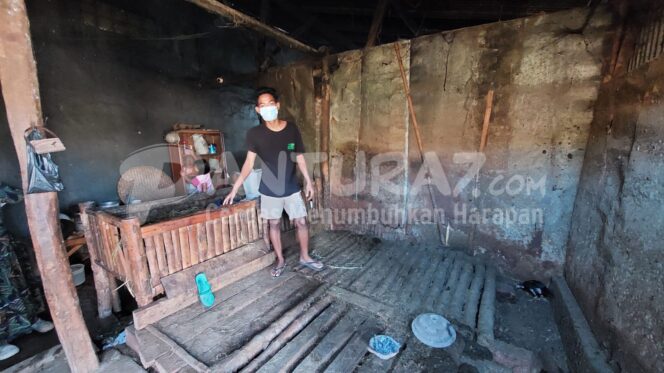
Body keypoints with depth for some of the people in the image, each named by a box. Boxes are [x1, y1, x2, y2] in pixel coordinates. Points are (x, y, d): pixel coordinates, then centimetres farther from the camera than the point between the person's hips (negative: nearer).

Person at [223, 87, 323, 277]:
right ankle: (280, 260, 31)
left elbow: (300, 158, 3)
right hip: (269, 190, 0)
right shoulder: (255, 133, -8)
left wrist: (308, 182, 3)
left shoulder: (292, 129, -4)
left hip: (292, 188, 1)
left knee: (301, 222, 6)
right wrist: (234, 189, -9)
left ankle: (305, 257, 29)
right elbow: (249, 163, -5)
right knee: (274, 224, 11)